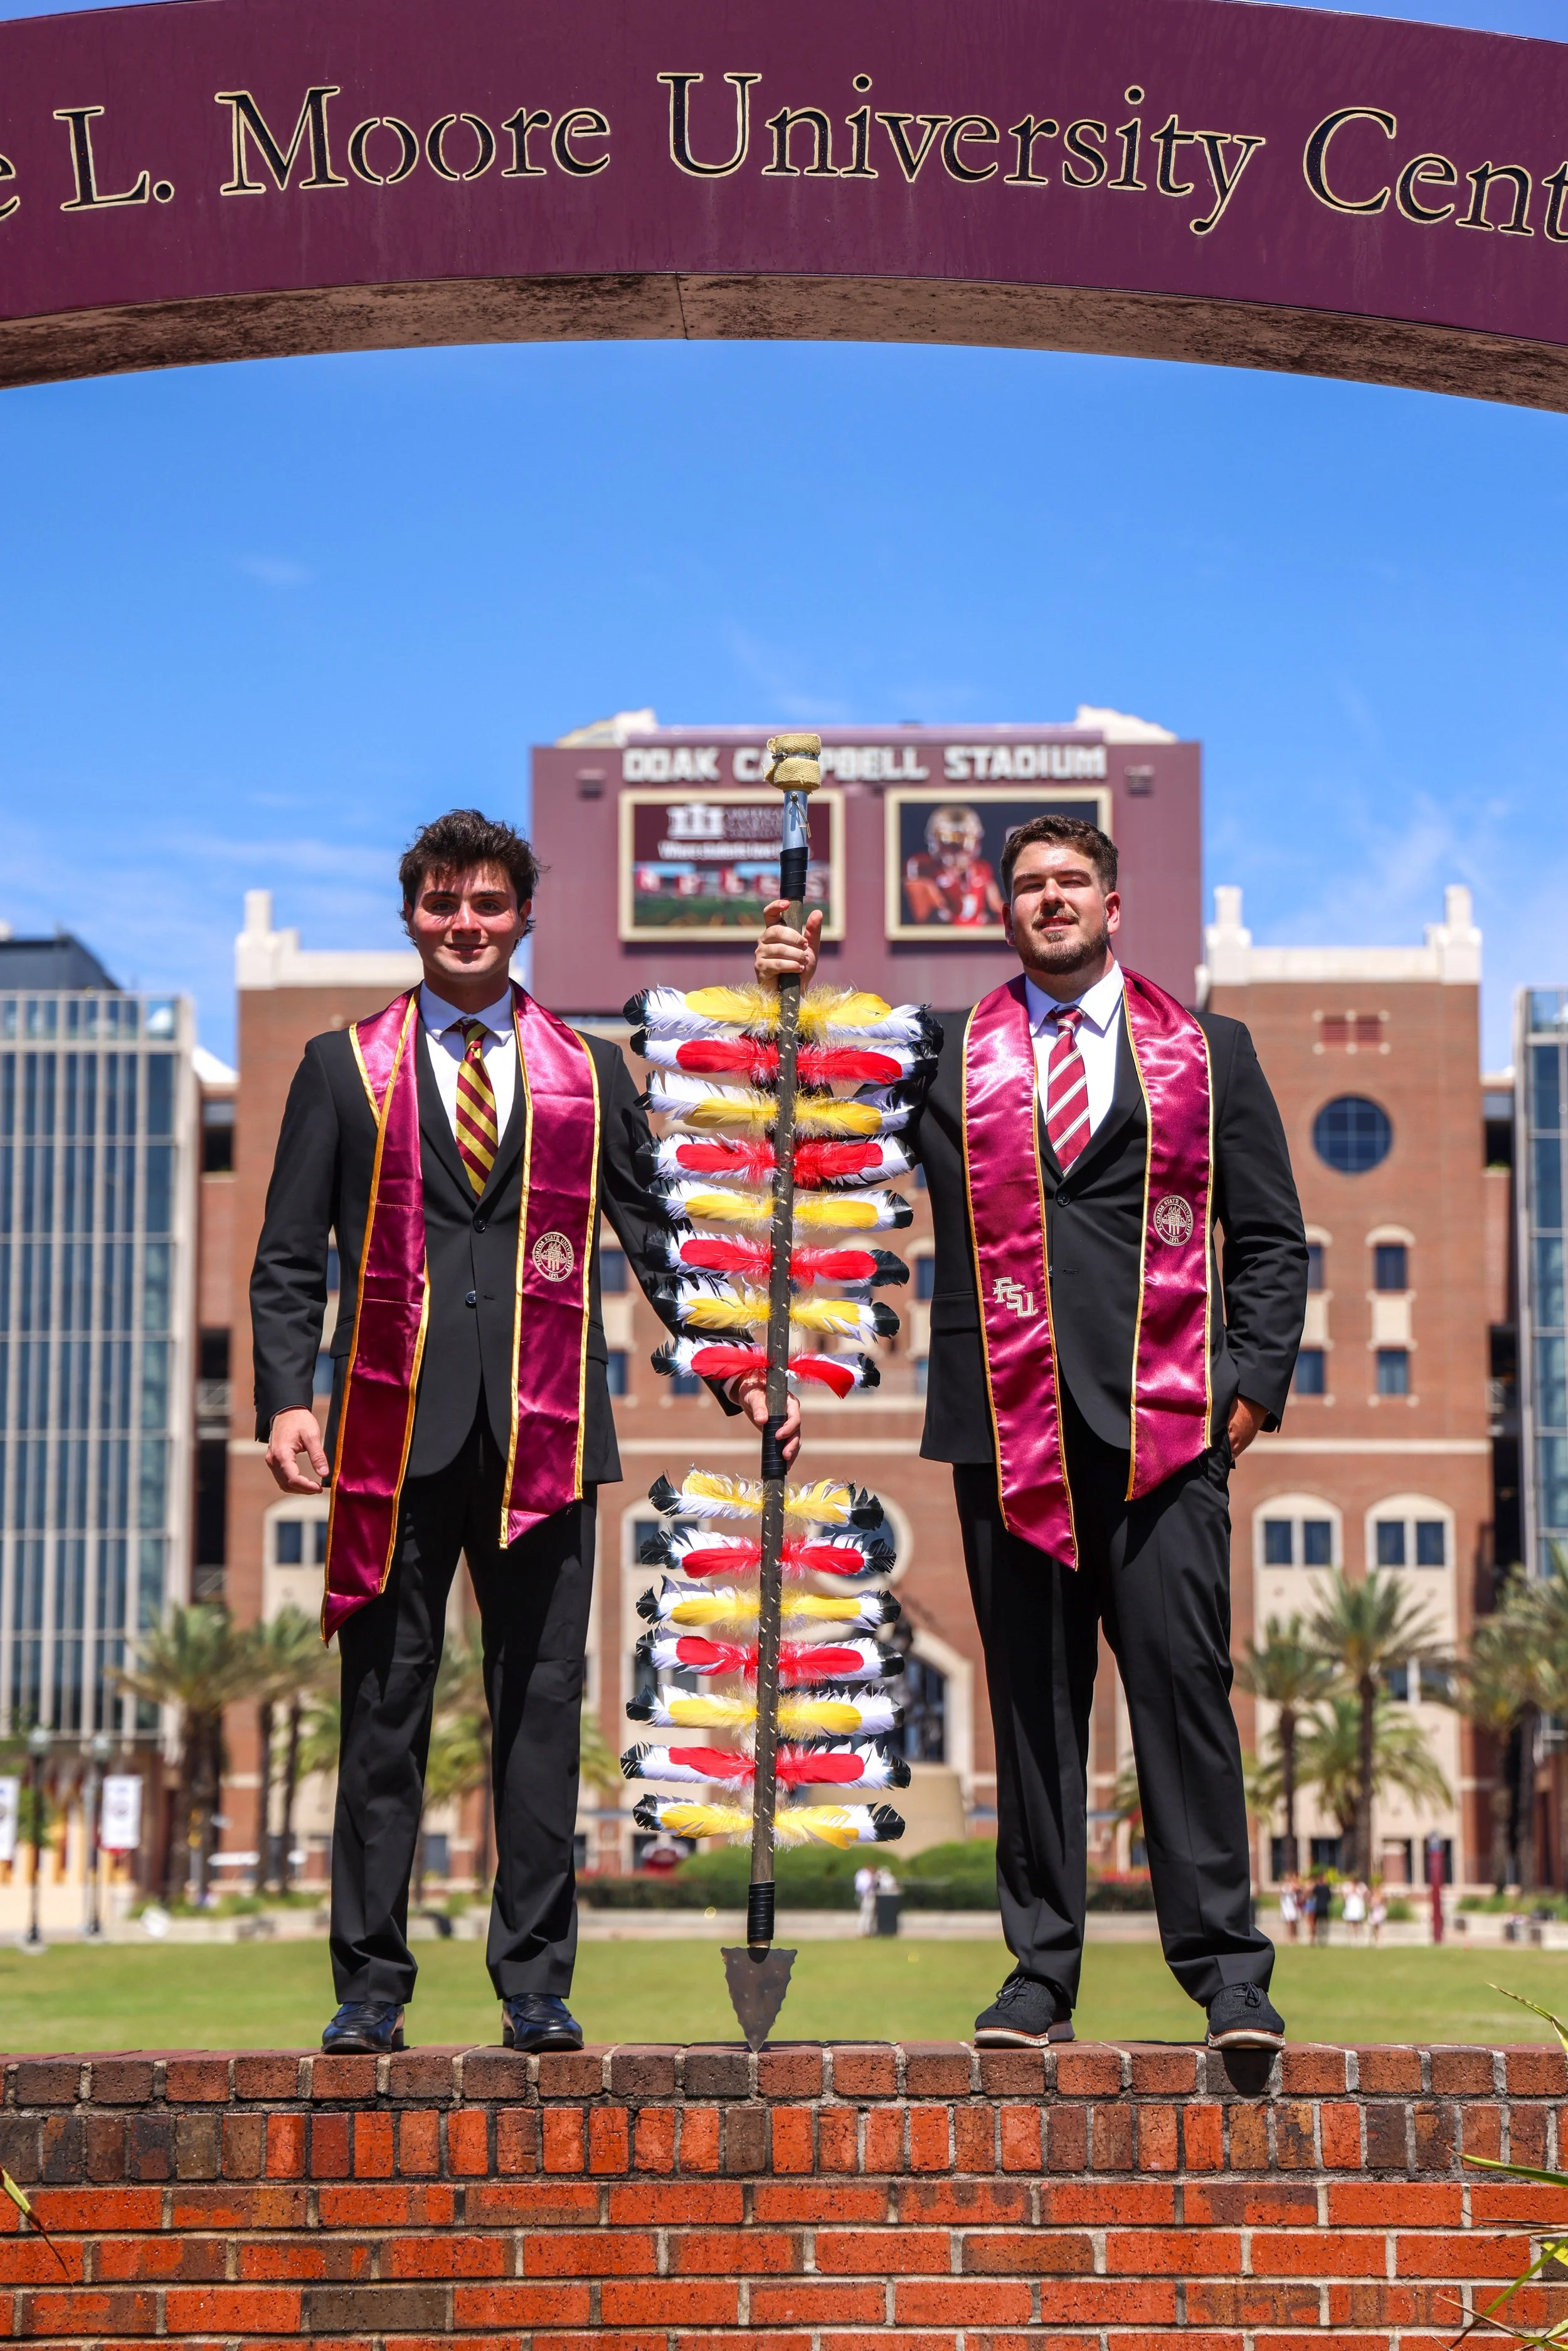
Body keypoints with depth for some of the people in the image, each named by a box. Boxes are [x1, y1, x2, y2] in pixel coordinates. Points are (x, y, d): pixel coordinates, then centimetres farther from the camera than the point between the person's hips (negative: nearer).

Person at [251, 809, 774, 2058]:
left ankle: (537, 1985, 11)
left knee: (542, 1709, 3)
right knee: (385, 1709, 3)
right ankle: (371, 1987, 10)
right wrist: (287, 1398, -6)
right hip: (398, 1429, -1)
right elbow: (290, 1259, 7)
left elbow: (659, 1239, 12)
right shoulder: (344, 1067, 11)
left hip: (542, 1431, 1)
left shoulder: (589, 1072, 13)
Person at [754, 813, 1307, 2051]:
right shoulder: (950, 1057, 14)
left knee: (1184, 1682, -6)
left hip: (1164, 1427, -1)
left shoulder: (1209, 1051, 13)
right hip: (1008, 1426, 1)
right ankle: (1043, 1970, 12)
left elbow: (1272, 1237, 12)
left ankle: (1229, 1968, 0)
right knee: (1032, 1700, 5)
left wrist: (1255, 1380, 1)